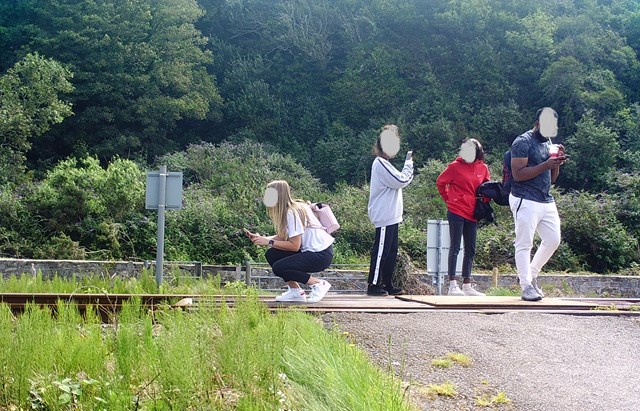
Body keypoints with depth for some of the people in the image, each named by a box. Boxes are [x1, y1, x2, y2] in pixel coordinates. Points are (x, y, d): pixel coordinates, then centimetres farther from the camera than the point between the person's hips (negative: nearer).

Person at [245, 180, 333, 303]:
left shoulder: (292, 213, -20)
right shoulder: (286, 210, 7)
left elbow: (294, 246, -22)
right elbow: (283, 237, 4)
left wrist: (269, 242, -17)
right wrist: (260, 238, -5)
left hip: (322, 255, -9)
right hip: (310, 250, 9)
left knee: (278, 268, -18)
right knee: (271, 255, 2)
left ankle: (318, 284, -5)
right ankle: (295, 291, 8)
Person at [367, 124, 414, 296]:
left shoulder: (383, 163, 19)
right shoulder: (380, 163, -14)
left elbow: (398, 182, 21)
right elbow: (401, 181, -17)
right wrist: (409, 163, -6)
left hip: (391, 216, 11)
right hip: (384, 217, -11)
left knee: (391, 251, 12)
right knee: (381, 250, -7)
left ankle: (388, 285, 16)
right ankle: (373, 285, -2)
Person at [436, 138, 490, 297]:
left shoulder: (483, 168, 7)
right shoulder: (455, 166, -4)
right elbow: (440, 182, 4)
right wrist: (448, 199, 3)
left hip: (472, 214, 5)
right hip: (456, 212, -5)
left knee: (470, 250, 9)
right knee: (455, 247, -5)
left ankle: (467, 285, 17)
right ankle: (453, 285, -4)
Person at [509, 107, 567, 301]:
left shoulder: (549, 143, 16)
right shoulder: (523, 142, -9)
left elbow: (552, 179, 19)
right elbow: (518, 175, -19)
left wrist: (557, 163, 0)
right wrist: (546, 165, -21)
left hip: (546, 201, 9)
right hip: (526, 201, -8)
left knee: (553, 240, 9)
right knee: (524, 244, -5)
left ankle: (531, 275, 24)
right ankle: (526, 286, 1)